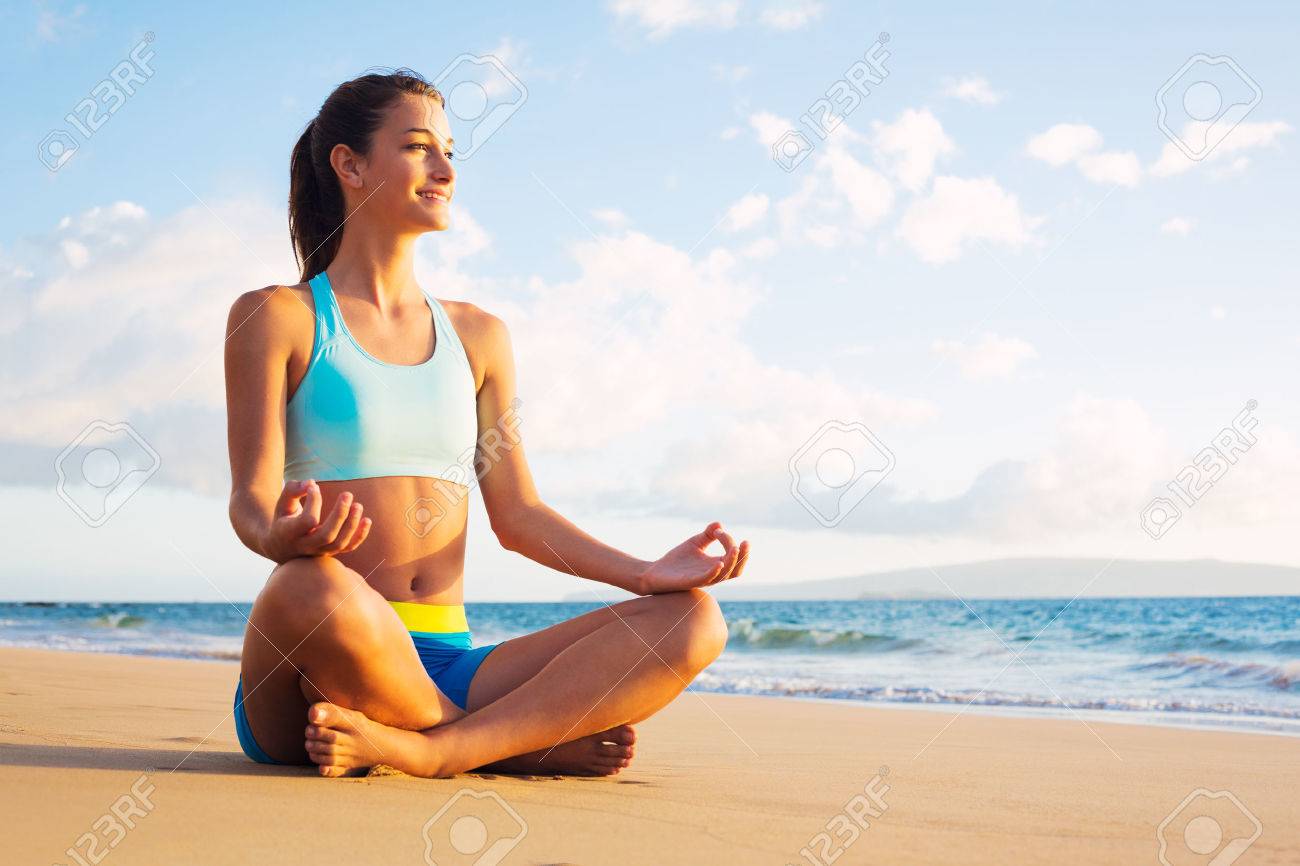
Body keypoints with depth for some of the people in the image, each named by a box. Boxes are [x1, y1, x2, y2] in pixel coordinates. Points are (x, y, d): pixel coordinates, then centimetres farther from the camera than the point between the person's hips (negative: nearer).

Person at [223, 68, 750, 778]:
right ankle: (532, 741, -16)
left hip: (446, 667, 5)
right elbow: (251, 498, -5)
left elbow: (517, 515, 13)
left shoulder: (477, 337, 18)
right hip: (321, 672, -4)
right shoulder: (275, 318, 5)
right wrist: (285, 537, -30)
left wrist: (647, 574, -3)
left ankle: (423, 751, -29)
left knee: (691, 621, -15)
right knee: (312, 589, -41)